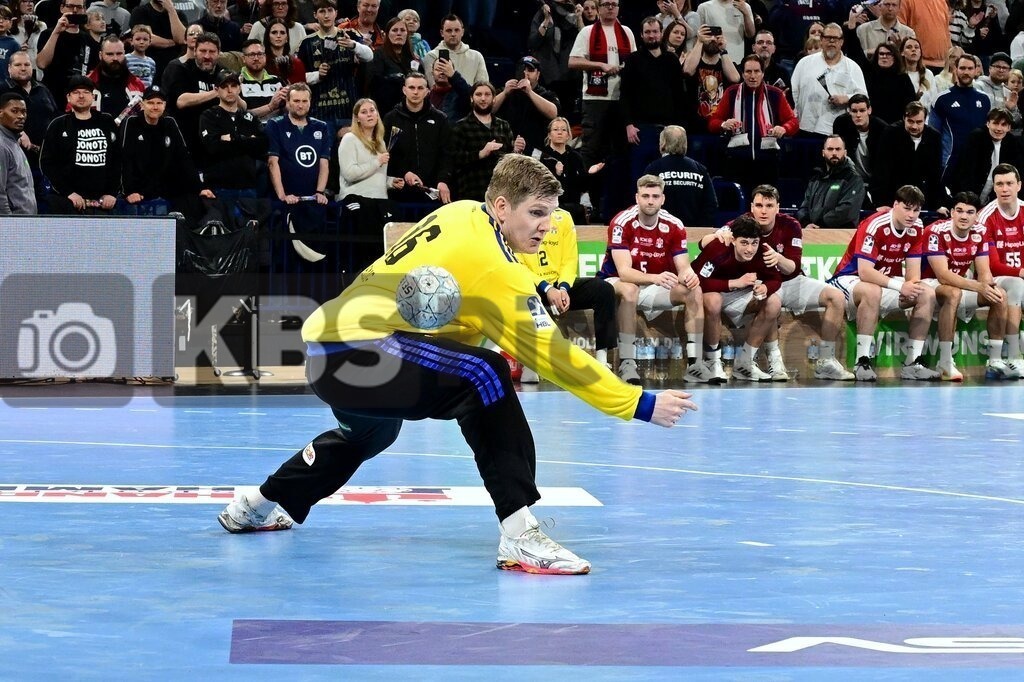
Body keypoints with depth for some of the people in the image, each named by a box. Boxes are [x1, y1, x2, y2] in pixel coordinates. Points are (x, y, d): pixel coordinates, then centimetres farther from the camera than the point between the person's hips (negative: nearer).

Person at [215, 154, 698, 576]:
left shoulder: (459, 214, 9)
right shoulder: (492, 266, -15)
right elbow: (550, 355, -17)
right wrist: (640, 405, -15)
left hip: (324, 349, 10)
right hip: (358, 351, -10)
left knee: (372, 432, 39)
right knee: (483, 374, -25)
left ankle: (259, 506, 56)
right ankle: (519, 534, -31)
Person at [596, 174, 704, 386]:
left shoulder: (674, 226, -7)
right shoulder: (622, 223, -20)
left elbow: (683, 267, -8)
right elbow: (624, 272, -28)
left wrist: (689, 275, -35)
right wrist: (656, 278, -46)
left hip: (654, 287, 5)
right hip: (616, 283, -5)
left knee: (694, 291, -17)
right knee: (629, 290, -39)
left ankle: (694, 363, -19)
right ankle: (626, 363, -35)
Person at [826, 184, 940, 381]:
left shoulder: (916, 228, -3)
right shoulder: (875, 226, -24)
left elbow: (913, 271, 0)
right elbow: (864, 272, -31)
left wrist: (912, 286, -25)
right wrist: (900, 286, -36)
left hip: (886, 282, 7)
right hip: (851, 279, -7)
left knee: (927, 294, -11)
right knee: (872, 291, -40)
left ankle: (912, 364, -11)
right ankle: (862, 363, -36)